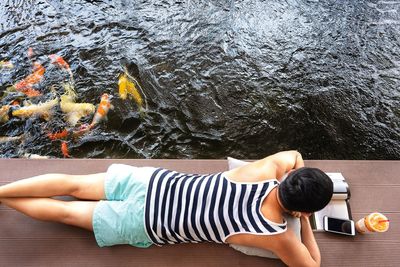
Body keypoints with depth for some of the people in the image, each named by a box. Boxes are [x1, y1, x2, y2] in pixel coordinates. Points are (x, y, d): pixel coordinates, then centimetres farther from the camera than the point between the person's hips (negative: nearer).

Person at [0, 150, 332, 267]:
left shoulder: (269, 168, -5)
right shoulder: (277, 235, -13)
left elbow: (293, 155, 19)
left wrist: (299, 188, 14)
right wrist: (306, 223, 13)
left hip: (152, 179, 4)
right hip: (144, 224, -3)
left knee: (72, 186, 17)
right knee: (65, 211, 13)